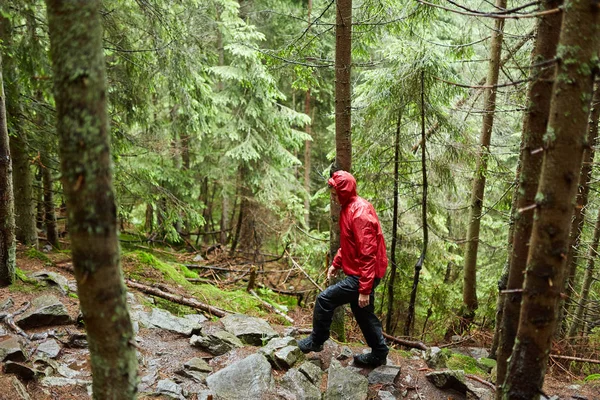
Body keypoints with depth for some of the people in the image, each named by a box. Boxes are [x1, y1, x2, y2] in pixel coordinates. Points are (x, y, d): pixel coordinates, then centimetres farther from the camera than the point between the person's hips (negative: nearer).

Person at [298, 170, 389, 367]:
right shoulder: (349, 208, 9)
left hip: (361, 276, -10)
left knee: (324, 300, -4)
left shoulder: (360, 213, -23)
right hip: (358, 272, 10)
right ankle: (379, 354, 32)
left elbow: (368, 254, -25)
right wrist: (336, 263, 16)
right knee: (363, 314, 19)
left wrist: (364, 289, -25)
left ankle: (316, 341, 14)